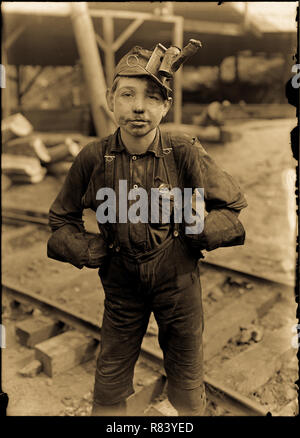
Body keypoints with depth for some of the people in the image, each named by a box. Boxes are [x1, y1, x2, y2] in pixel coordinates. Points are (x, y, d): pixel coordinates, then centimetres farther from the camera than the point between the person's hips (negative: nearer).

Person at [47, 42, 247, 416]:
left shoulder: (186, 154, -16)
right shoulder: (93, 158, -13)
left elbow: (233, 209, -4)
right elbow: (62, 220, 3)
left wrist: (201, 230, -21)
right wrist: (89, 250, -12)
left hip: (178, 282, 0)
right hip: (122, 285, 1)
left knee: (188, 394, 19)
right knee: (107, 392, 17)